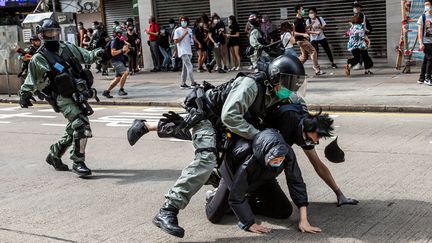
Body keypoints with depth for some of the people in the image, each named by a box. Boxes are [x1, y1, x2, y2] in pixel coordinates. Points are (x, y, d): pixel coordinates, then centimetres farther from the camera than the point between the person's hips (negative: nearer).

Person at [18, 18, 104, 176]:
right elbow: (31, 80, 2)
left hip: (80, 95, 6)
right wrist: (25, 93, -11)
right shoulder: (39, 58, 0)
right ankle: (78, 163, -12)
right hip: (64, 98, -6)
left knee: (74, 130, 15)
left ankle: (54, 154, 36)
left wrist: (97, 54, 2)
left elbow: (86, 56, 21)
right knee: (81, 126, -21)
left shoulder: (68, 47, 13)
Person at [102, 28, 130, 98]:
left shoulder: (121, 41, 14)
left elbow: (124, 52, 21)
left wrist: (126, 49, 1)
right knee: (125, 72, -24)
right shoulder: (114, 41, -10)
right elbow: (113, 53, -18)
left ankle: (106, 92, 17)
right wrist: (122, 50, -21)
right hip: (116, 61, -9)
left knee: (118, 78, 9)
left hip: (120, 61, 9)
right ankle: (121, 90, -16)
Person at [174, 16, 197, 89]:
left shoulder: (189, 30, 15)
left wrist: (192, 38, 0)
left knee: (185, 67, 10)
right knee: (190, 67, -15)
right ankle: (193, 83, -16)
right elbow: (176, 41, -10)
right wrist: (184, 34, -14)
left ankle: (183, 83, 15)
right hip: (183, 51, -7)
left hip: (189, 51, 7)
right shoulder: (177, 30, -3)